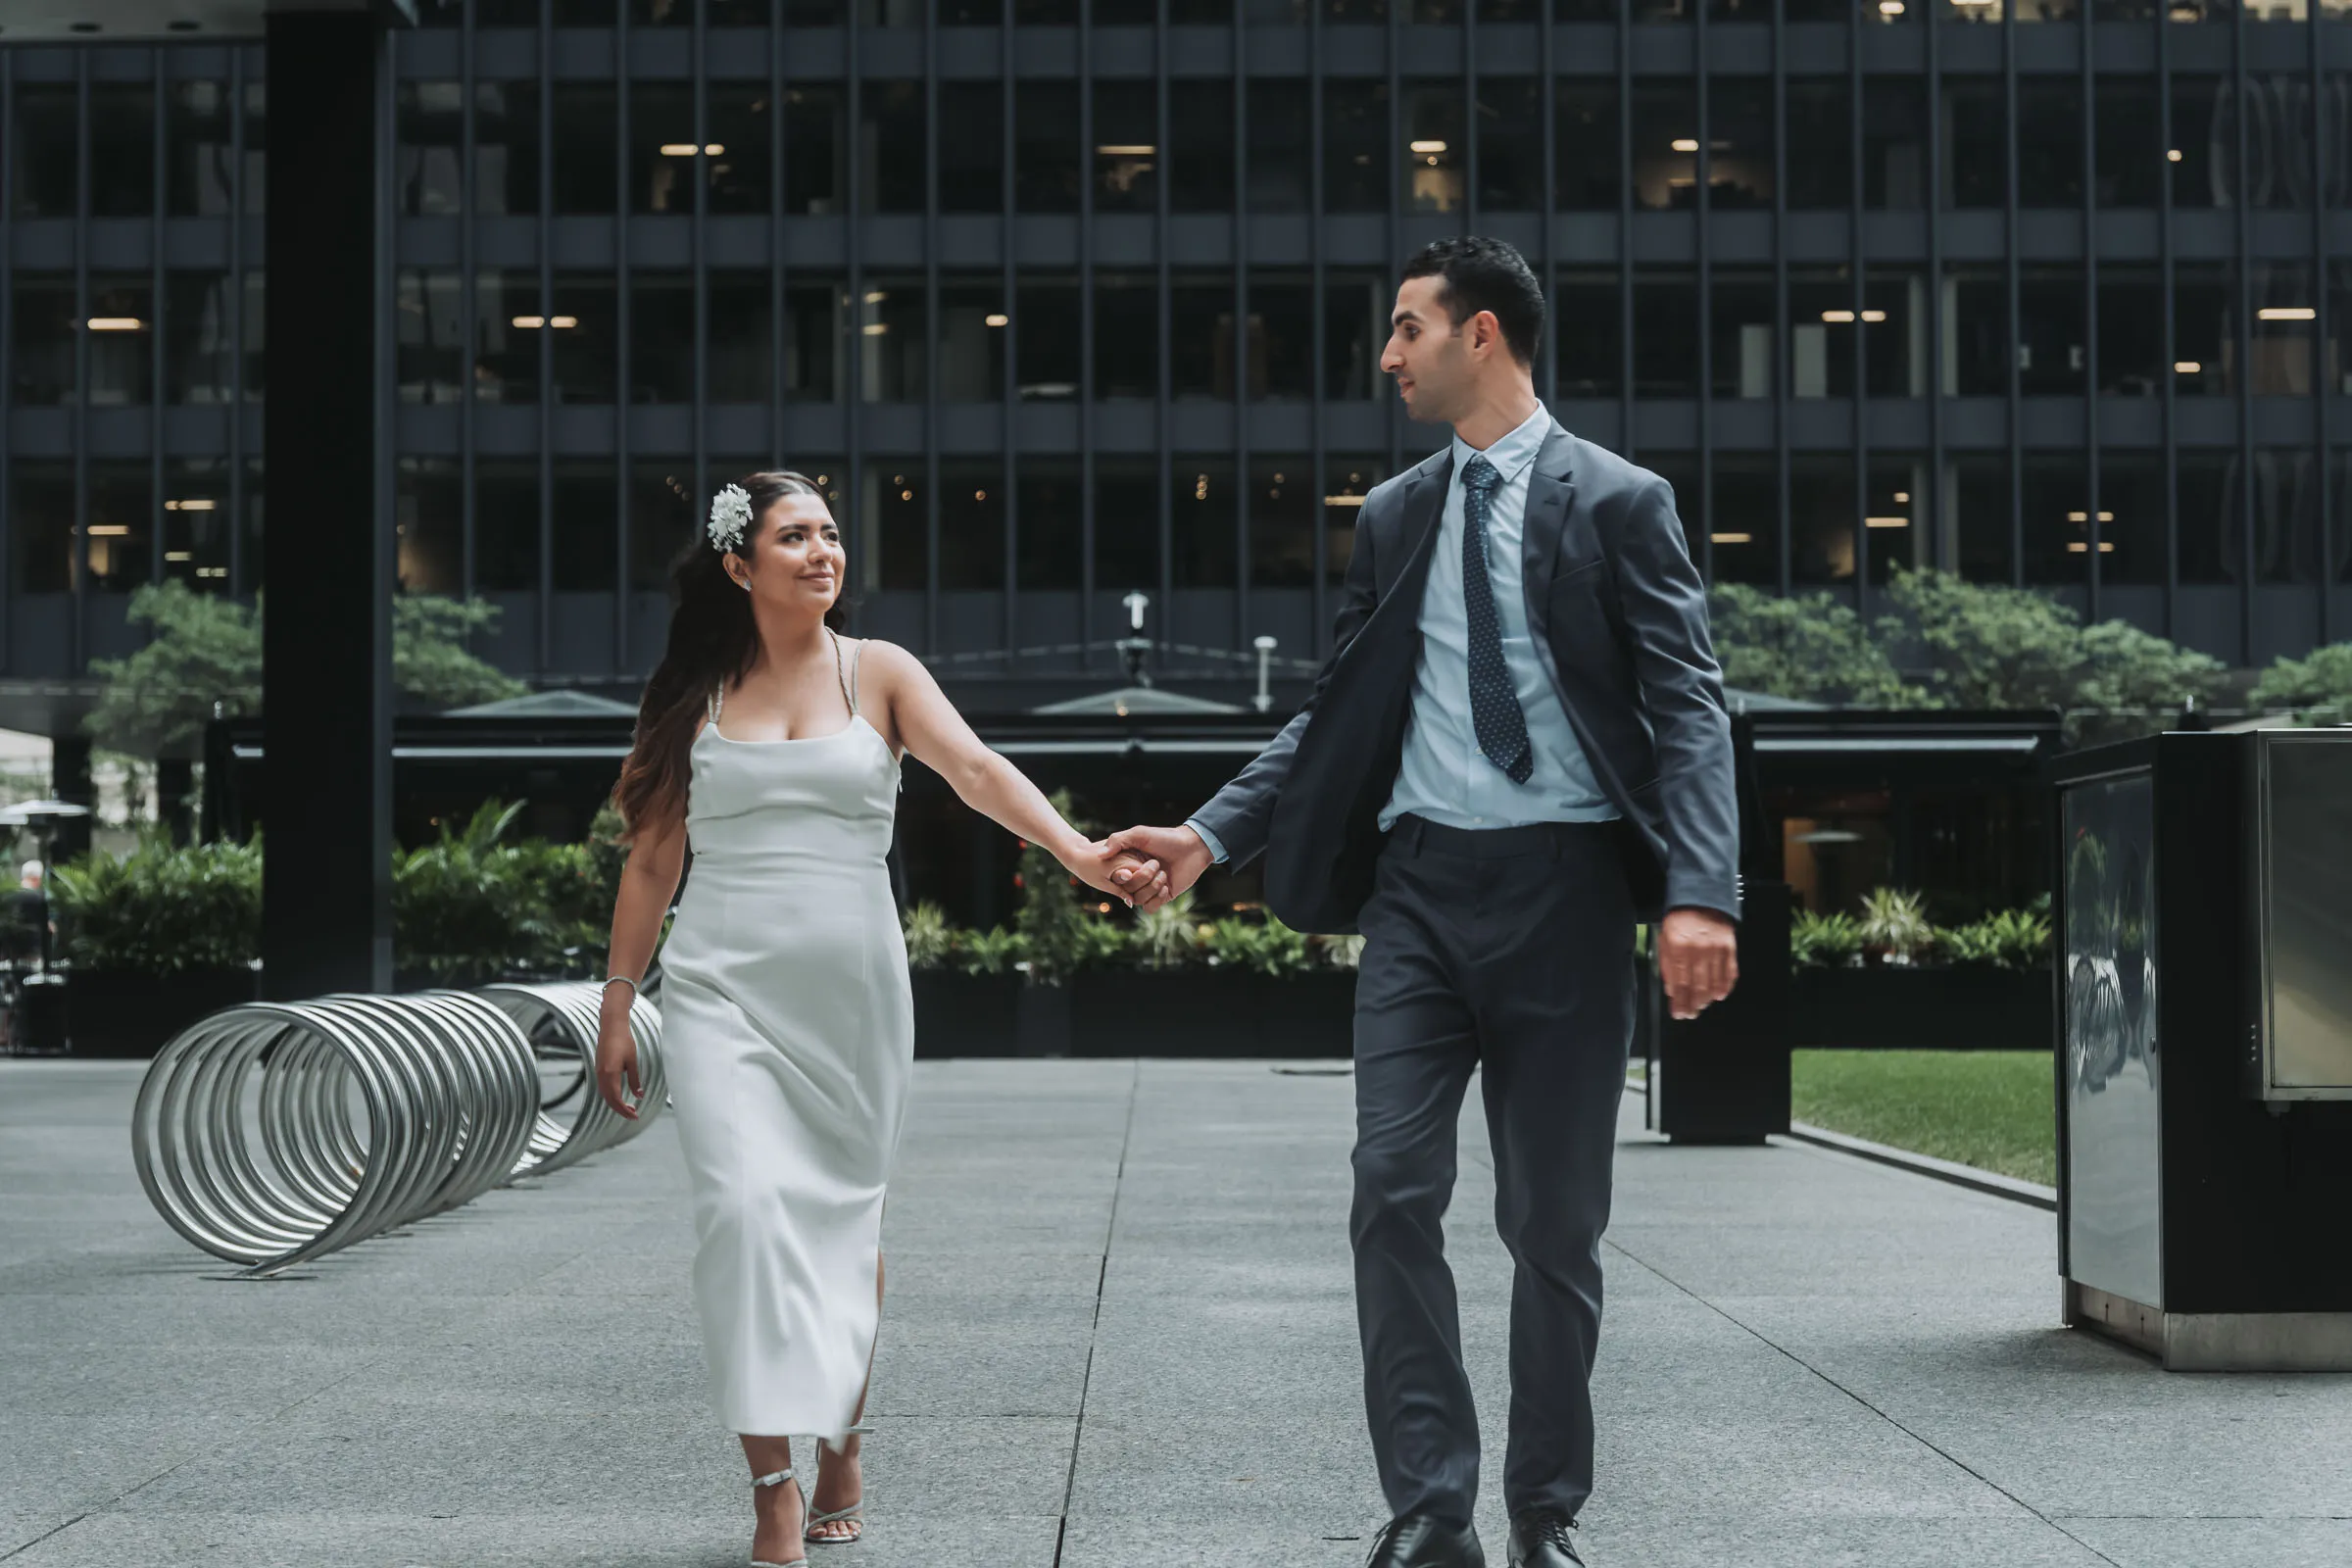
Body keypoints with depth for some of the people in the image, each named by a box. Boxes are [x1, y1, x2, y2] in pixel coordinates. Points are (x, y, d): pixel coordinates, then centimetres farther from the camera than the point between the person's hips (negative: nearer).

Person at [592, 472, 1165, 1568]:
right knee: (748, 1210, -14)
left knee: (843, 1217, 9)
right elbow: (651, 860, 11)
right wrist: (616, 1005, 8)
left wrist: (1076, 851, -28)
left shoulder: (878, 674, 5)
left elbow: (975, 768, -11)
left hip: (850, 988, 1)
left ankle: (841, 1445, 28)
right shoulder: (699, 695, 7)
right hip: (723, 990, 0)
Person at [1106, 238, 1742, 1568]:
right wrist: (1212, 835, 8)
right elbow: (1338, 713, 18)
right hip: (1423, 877, 4)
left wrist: (1701, 894, -21)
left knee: (1555, 1217, 4)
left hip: (1562, 882, -4)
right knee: (1394, 1191, -6)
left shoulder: (1618, 502, -1)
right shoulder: (1396, 515, 14)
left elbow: (1689, 707, -8)